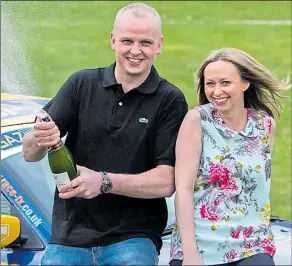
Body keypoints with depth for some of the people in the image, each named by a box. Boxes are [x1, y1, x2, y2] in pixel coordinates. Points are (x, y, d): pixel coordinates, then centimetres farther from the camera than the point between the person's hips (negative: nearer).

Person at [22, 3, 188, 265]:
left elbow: (166, 182, -9)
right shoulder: (81, 84, 3)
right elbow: (30, 154, 1)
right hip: (69, 236, 2)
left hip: (133, 238, -2)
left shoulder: (170, 101, -3)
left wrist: (105, 182, -22)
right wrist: (40, 141, -22)